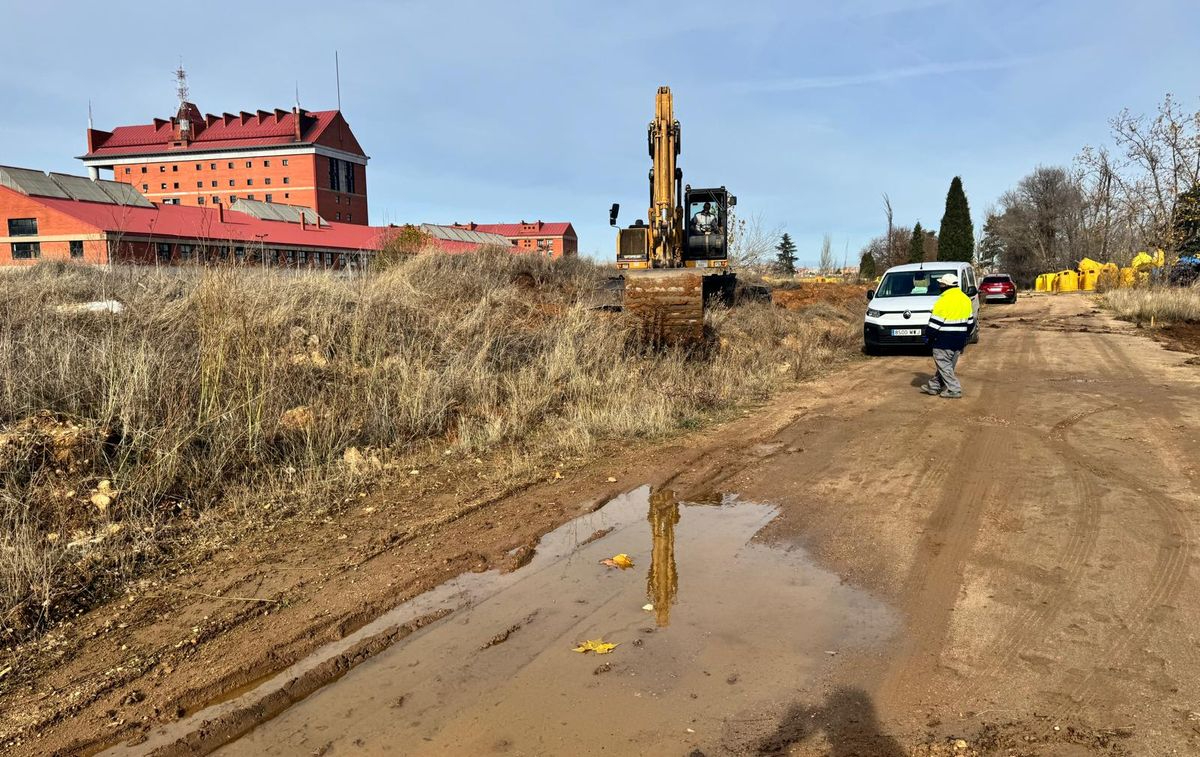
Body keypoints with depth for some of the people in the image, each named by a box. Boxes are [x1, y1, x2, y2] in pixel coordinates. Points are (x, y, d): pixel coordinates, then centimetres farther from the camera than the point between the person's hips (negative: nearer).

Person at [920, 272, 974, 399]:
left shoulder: (944, 301, -18)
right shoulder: (965, 299, 8)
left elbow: (934, 323, -17)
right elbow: (970, 322, 16)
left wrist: (928, 337, -5)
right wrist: (964, 337, 24)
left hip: (944, 341, -9)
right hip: (959, 341, 9)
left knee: (944, 365, 0)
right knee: (947, 364, 15)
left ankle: (954, 390, -1)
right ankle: (934, 386, 26)